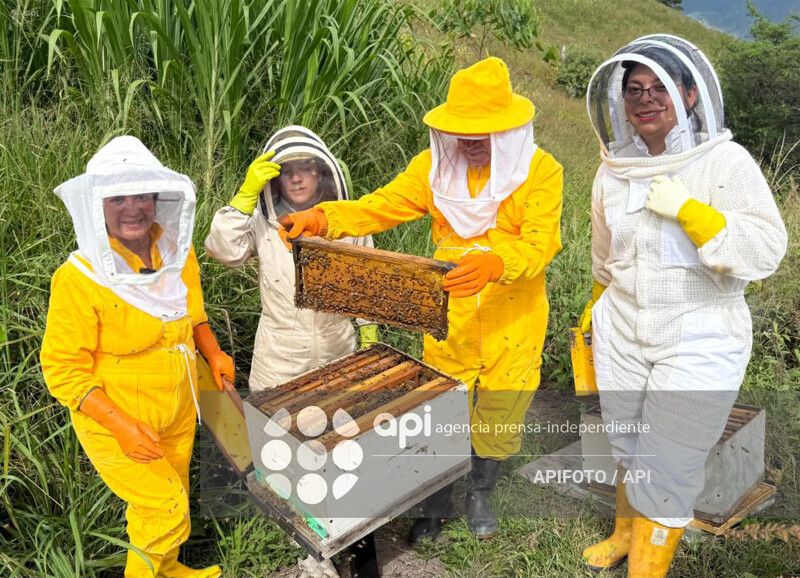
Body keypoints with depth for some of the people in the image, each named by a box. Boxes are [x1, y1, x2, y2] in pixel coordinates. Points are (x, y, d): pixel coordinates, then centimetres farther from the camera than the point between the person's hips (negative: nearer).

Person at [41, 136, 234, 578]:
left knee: (172, 503, 23)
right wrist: (123, 426, -26)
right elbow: (63, 369, -20)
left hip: (177, 411, 6)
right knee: (167, 509, 0)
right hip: (111, 421, -6)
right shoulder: (80, 277, -24)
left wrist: (212, 352, -2)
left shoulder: (178, 252, -6)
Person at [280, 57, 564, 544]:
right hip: (450, 318, 1)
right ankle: (437, 503, 38)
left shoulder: (540, 170, -12)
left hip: (513, 319, -1)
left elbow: (540, 242, -24)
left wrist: (494, 263, -44)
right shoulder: (436, 166, -3)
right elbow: (380, 206, -10)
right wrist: (323, 219, -27)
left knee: (500, 416, 17)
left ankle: (481, 494, 46)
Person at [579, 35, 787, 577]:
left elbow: (766, 253, -20)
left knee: (667, 468, 0)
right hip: (622, 333, 5)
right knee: (628, 448, 20)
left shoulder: (726, 161, -12)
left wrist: (687, 209, -27)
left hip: (698, 343, -5)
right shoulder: (615, 168, 4)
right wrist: (594, 311, 25)